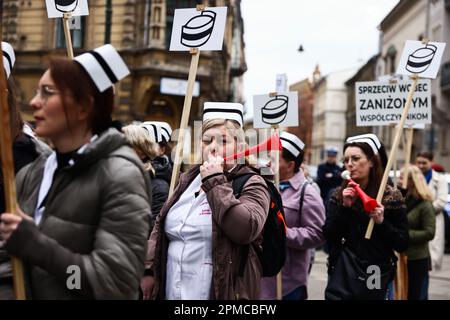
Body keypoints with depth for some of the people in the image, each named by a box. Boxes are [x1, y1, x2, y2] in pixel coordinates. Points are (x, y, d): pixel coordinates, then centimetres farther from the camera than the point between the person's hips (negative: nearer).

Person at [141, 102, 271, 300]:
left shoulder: (251, 184, -7)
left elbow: (246, 230, -25)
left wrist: (216, 181, -19)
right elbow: (160, 228, 16)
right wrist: (149, 269, 7)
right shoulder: (188, 179, 11)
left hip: (222, 293, -5)